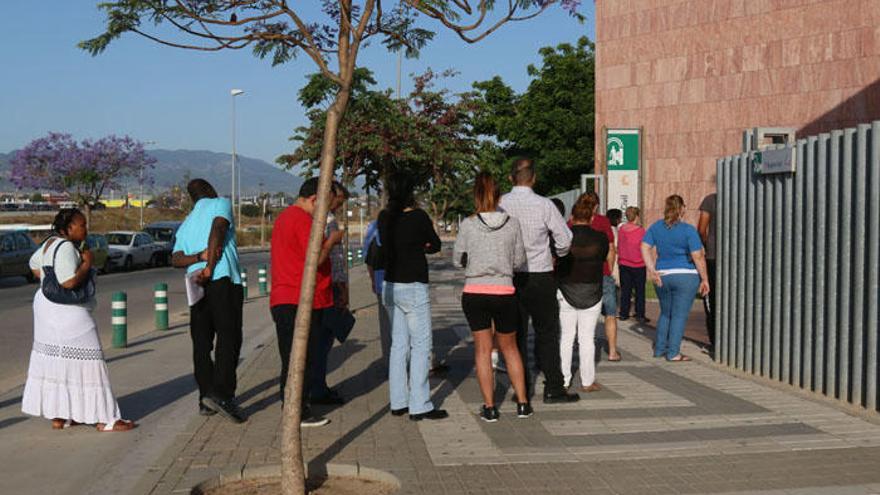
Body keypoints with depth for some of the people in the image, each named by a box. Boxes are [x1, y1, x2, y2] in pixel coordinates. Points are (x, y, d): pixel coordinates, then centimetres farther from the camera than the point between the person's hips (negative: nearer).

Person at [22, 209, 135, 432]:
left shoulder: (51, 243, 11)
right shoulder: (66, 248, -20)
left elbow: (34, 265, 27)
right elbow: (70, 282, -28)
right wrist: (87, 263, -15)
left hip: (47, 306, 10)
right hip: (67, 313, -10)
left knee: (54, 361, 13)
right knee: (84, 363, -6)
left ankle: (58, 416, 20)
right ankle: (105, 420, -1)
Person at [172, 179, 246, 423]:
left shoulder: (185, 224, 25)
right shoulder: (221, 204, 9)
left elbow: (176, 259, 8)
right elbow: (217, 231, -11)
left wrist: (200, 257, -6)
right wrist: (210, 267, -13)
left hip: (196, 284, 6)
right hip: (223, 279, -6)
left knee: (201, 342, 8)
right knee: (228, 338, -8)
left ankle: (206, 398, 10)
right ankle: (222, 393, -18)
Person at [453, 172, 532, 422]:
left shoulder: (468, 224, -7)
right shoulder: (512, 223, -3)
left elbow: (457, 259, 2)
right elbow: (519, 260, 3)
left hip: (475, 293, -1)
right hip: (504, 293, 1)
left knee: (483, 350, 9)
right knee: (510, 348, 17)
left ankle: (489, 407, 10)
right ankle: (522, 403, 22)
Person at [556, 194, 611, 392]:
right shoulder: (600, 237, -7)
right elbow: (608, 257, 10)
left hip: (566, 292, 0)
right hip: (592, 293, 0)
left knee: (566, 336, 9)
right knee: (587, 338, 6)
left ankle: (563, 381, 12)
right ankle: (587, 381, 11)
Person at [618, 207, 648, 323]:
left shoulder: (620, 229, -1)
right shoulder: (640, 230, -14)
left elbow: (618, 247, 7)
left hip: (624, 264, 4)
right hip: (638, 265, -4)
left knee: (625, 290, 12)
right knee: (640, 291, 6)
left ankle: (623, 314, 15)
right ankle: (640, 316, 7)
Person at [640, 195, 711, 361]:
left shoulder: (655, 227, 4)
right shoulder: (688, 230, -10)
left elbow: (645, 248, -2)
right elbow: (698, 257, -13)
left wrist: (652, 271, -4)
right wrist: (705, 279, -6)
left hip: (662, 277, 5)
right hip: (685, 276, -4)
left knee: (665, 313, 19)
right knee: (679, 315, 3)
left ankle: (659, 349, 22)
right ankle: (673, 353, 4)